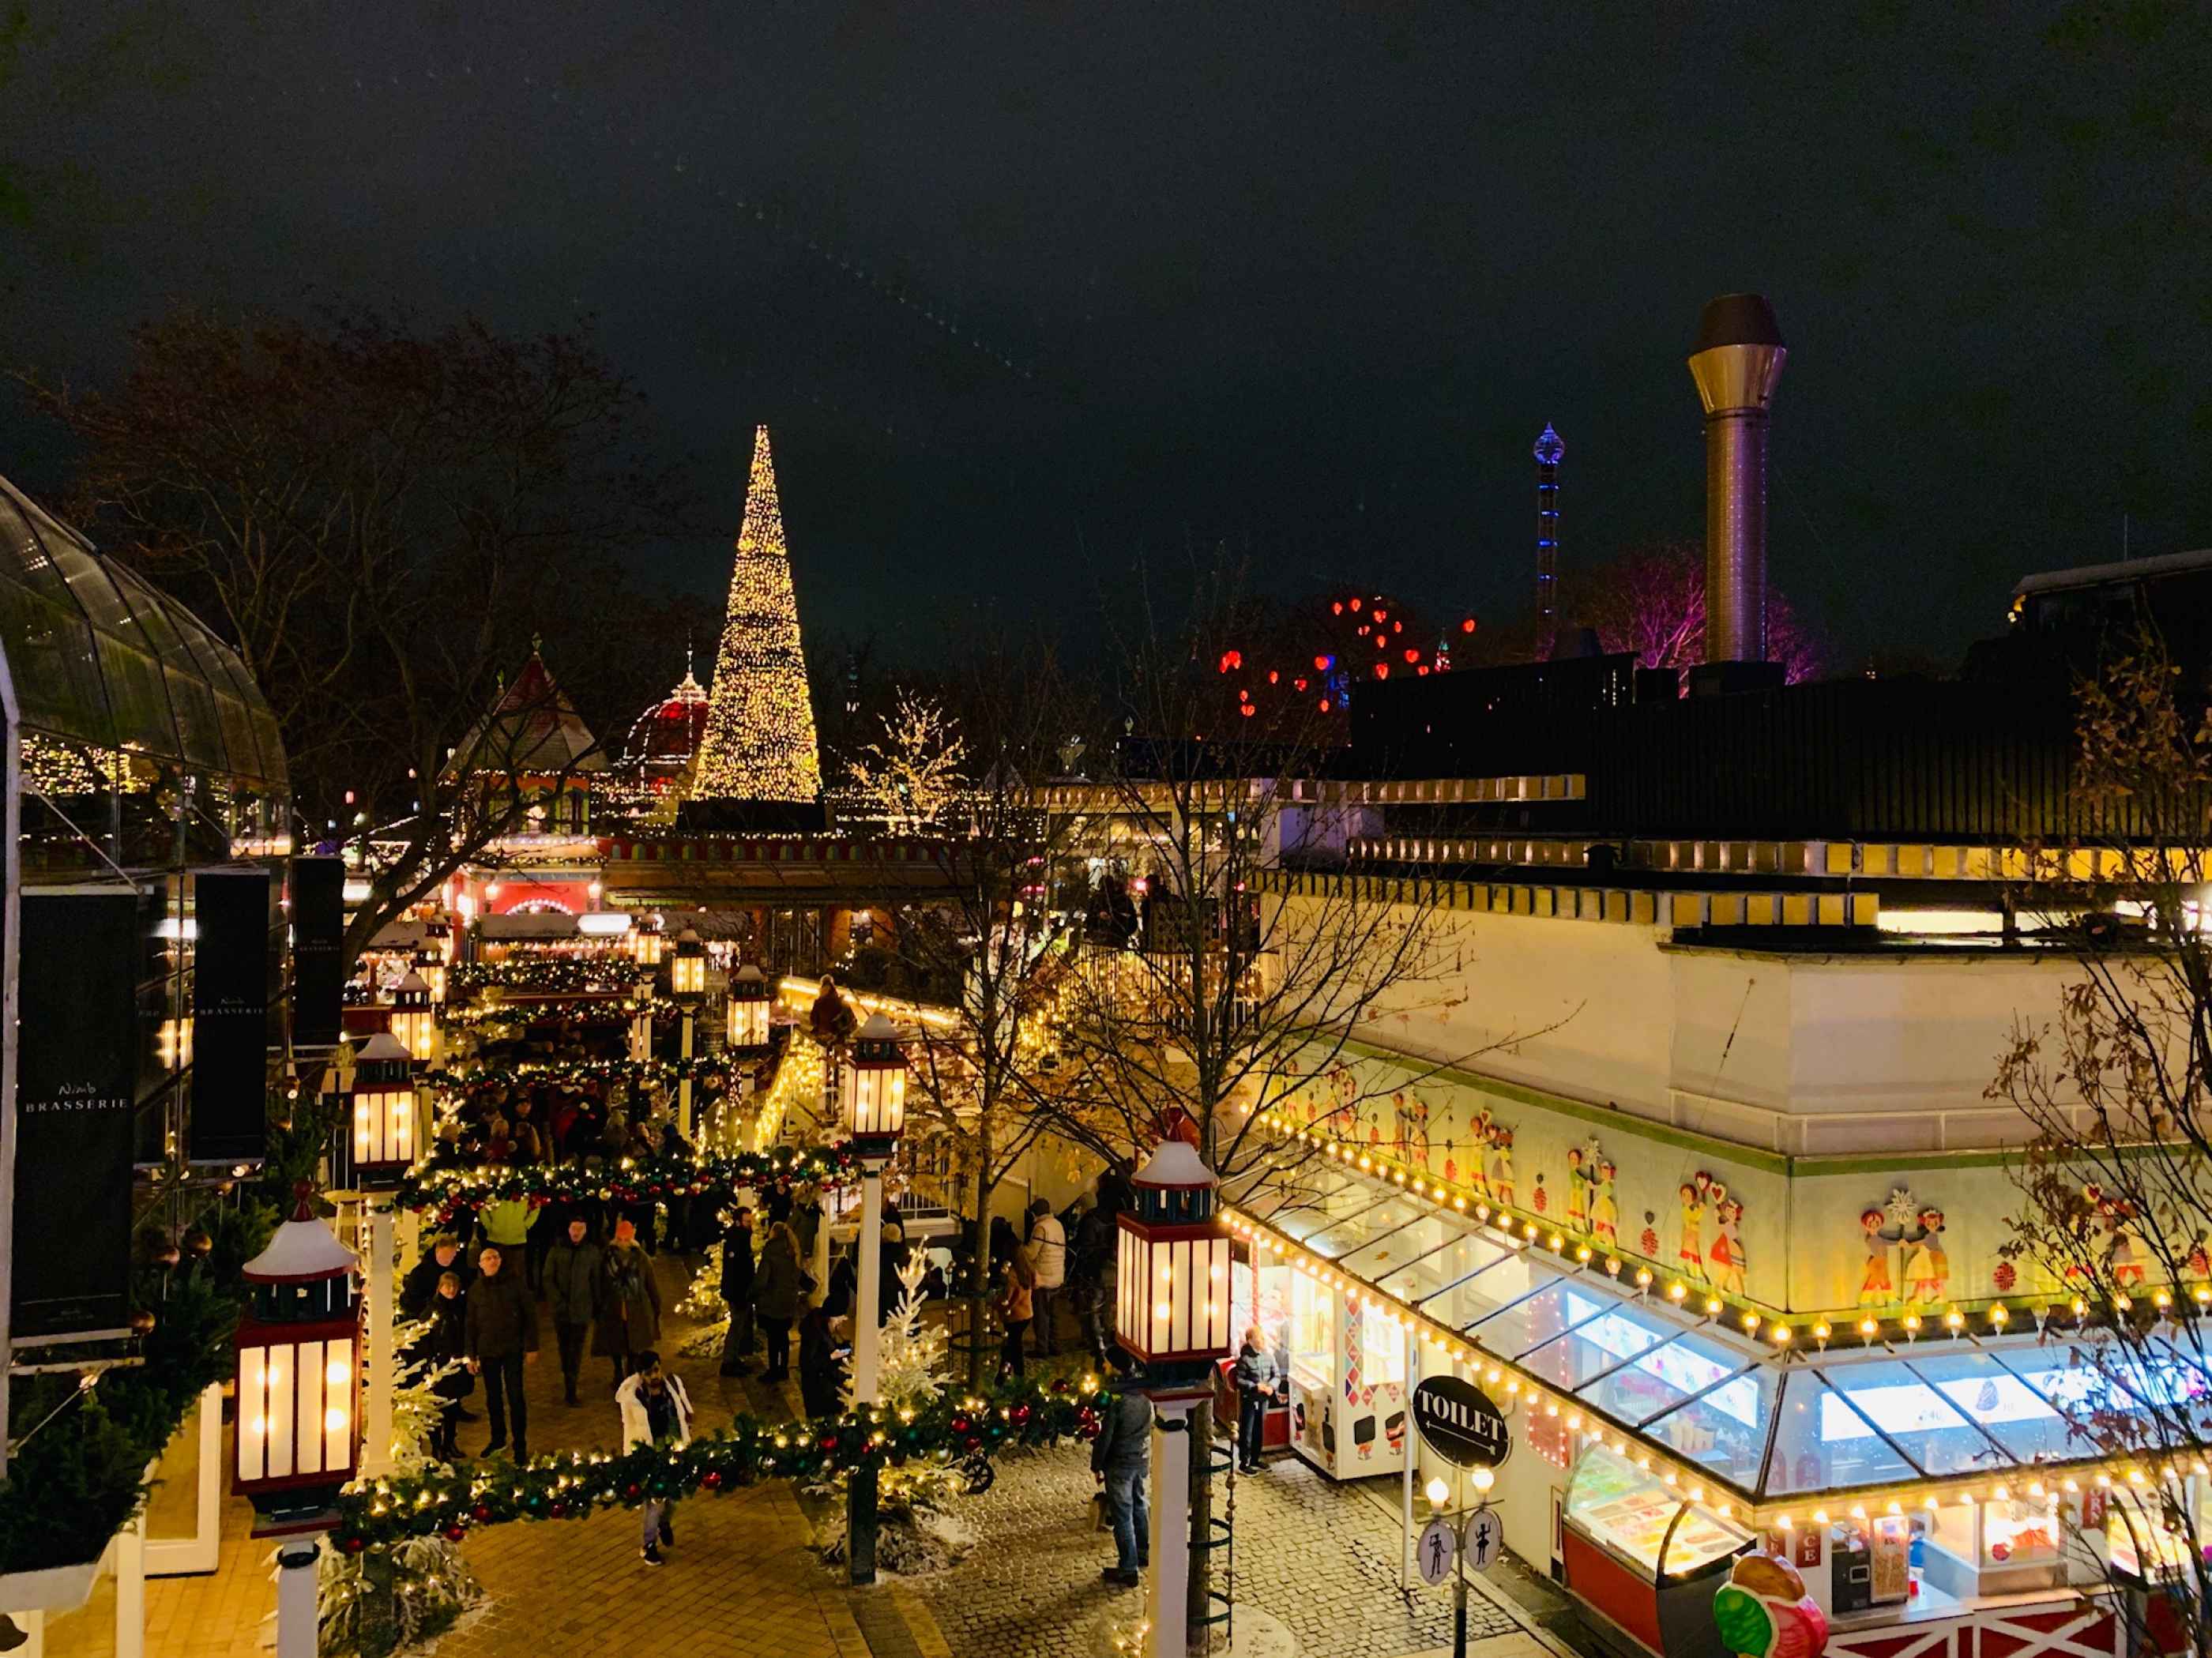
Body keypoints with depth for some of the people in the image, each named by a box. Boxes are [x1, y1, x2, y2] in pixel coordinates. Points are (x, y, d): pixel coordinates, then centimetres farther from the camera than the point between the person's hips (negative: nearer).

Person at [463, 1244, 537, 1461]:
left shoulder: (515, 1282, -5)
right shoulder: (475, 1290, 3)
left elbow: (530, 1314, -3)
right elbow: (471, 1325, 8)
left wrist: (531, 1346, -6)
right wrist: (471, 1355, 5)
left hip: (513, 1348, -3)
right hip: (487, 1350, 3)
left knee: (515, 1396, -4)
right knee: (493, 1397, 12)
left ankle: (520, 1445, 3)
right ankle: (498, 1439, 29)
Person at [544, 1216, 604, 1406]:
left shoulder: (593, 1252, -1)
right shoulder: (556, 1251, -1)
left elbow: (597, 1281, 4)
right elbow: (548, 1279, -1)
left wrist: (598, 1306, 3)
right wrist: (558, 1301, -11)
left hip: (582, 1310, -1)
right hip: (561, 1310, 1)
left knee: (576, 1350, -5)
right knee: (564, 1348, 10)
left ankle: (570, 1390, -5)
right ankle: (570, 1388, 23)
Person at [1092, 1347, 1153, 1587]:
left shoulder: (1116, 1398, -25)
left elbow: (1106, 1436, -20)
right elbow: (1150, 1424, 7)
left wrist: (1097, 1466, -7)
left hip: (1119, 1464, -7)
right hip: (1142, 1459, 7)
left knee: (1123, 1515, 4)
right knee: (1139, 1506, 24)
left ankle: (1128, 1569, 12)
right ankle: (1144, 1553, 39)